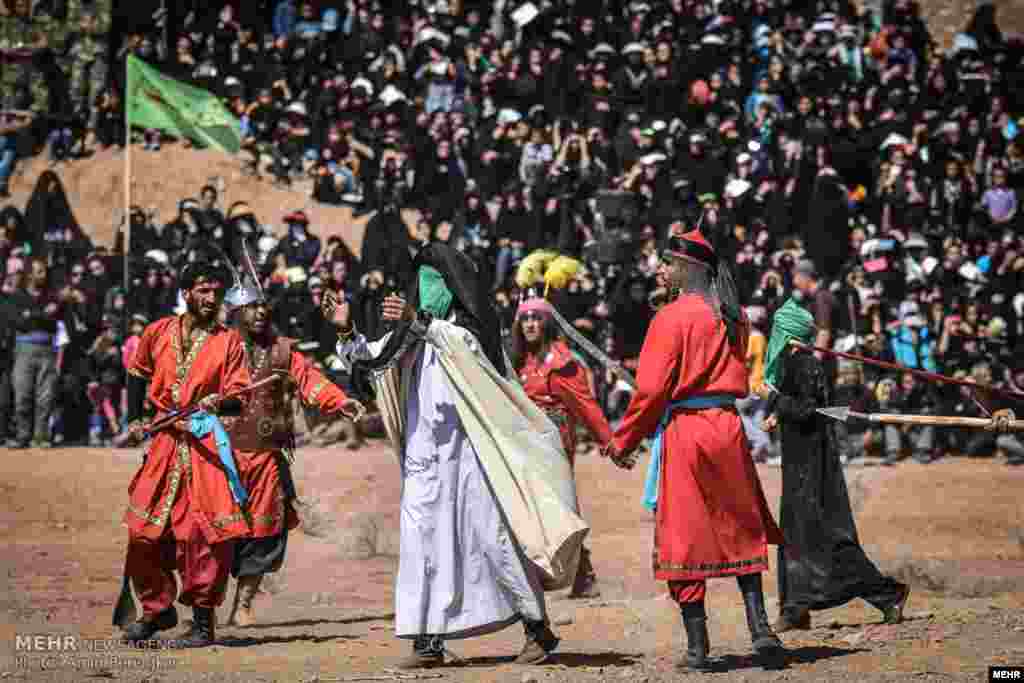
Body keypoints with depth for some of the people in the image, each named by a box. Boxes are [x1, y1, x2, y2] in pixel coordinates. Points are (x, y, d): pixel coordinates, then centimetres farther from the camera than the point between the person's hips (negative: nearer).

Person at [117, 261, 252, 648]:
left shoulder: (228, 341, 0)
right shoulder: (158, 333, 7)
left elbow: (239, 399, -3)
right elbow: (137, 373, 24)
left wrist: (219, 402, -25)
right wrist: (135, 420, 15)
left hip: (206, 445, -3)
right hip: (163, 442, 3)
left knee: (205, 532, -9)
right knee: (143, 530, 4)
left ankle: (203, 621, 2)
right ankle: (157, 609, 24)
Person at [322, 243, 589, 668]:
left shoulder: (467, 325, -1)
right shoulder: (411, 335, 15)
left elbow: (464, 346, -23)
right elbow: (369, 361, 13)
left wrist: (418, 321, -36)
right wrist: (346, 331, -5)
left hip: (466, 453, -5)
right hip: (424, 457, 5)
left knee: (492, 536, -4)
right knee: (423, 541, -2)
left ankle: (538, 629, 5)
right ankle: (428, 642, -2)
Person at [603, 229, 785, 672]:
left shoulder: (671, 318, -10)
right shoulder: (732, 318, 9)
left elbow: (651, 390, -12)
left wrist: (624, 441, -1)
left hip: (682, 431, -5)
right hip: (727, 428, 5)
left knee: (683, 537, 3)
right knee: (740, 530, 16)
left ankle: (698, 648, 3)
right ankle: (760, 629, 6)